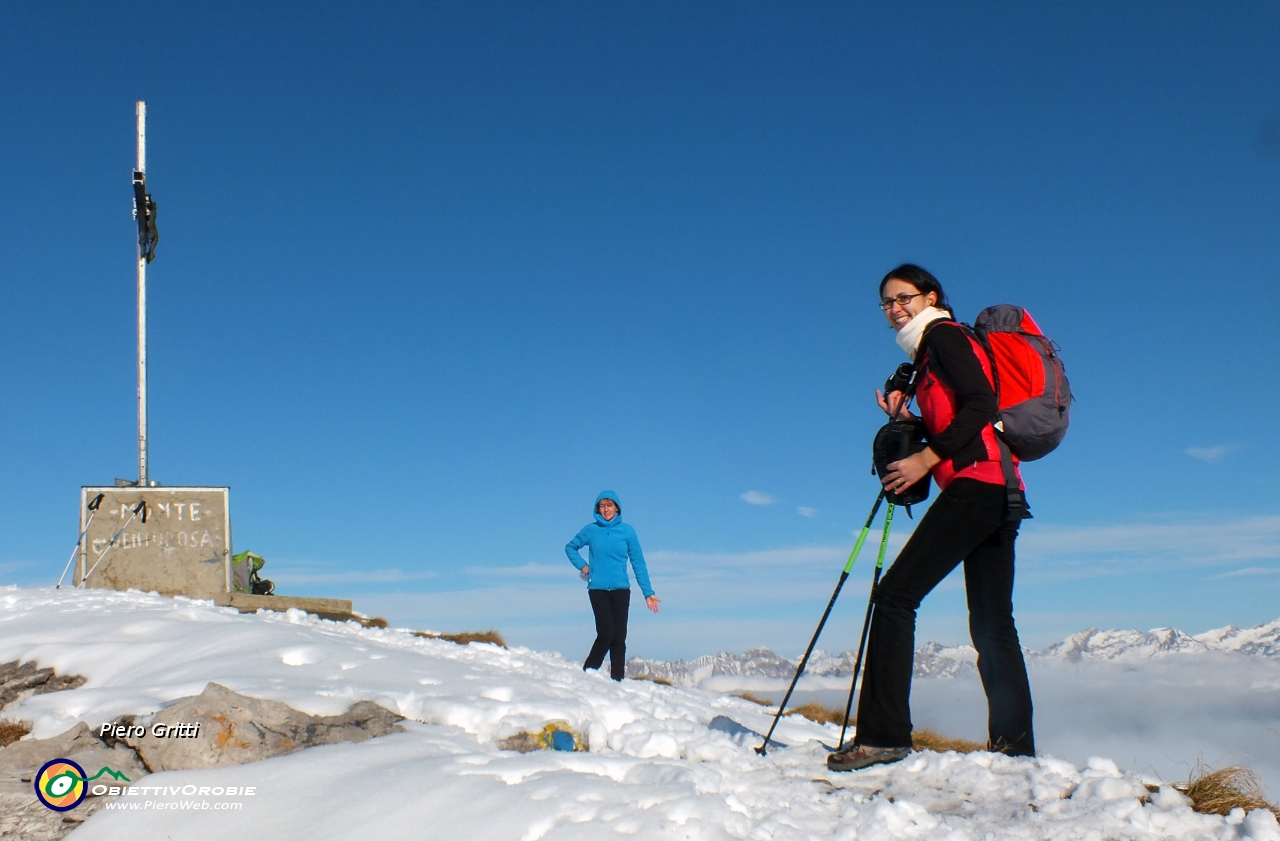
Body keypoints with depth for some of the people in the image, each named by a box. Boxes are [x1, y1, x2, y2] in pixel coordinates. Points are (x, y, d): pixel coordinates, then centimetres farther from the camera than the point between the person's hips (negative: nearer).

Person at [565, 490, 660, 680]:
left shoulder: (627, 531, 2)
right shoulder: (590, 530, 3)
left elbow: (638, 563, 4)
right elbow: (570, 547, 18)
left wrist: (648, 592, 0)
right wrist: (582, 565, 2)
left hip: (621, 590, 1)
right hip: (598, 590, -1)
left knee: (619, 637, 0)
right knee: (606, 634, -12)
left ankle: (617, 681, 5)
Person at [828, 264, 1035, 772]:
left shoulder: (942, 335, 0)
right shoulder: (930, 352, 26)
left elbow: (981, 405, -14)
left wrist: (925, 458, -15)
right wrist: (906, 420, 11)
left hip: (976, 482, -10)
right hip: (999, 493, 10)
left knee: (896, 593, -14)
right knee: (991, 622, 9)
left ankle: (883, 734, -18)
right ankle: (1014, 744, 12)